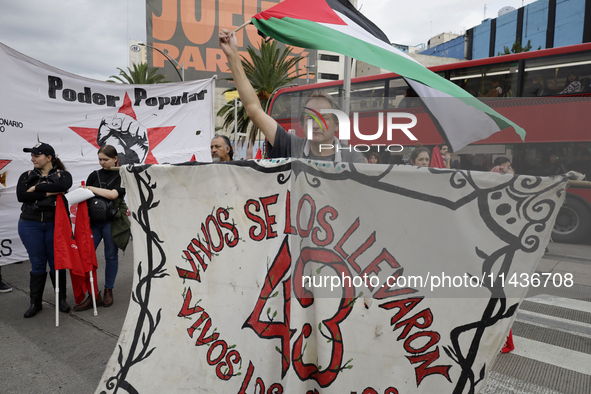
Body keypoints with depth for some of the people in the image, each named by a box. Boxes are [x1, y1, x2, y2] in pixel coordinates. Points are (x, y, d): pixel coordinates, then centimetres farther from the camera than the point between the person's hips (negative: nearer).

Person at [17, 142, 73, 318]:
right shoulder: (26, 176, 6)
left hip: (55, 224, -2)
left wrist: (37, 188, -15)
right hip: (30, 226, 2)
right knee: (37, 264, 8)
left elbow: (63, 186, -24)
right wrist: (48, 192, -16)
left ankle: (61, 299, 23)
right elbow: (21, 196, -10)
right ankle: (35, 302, 22)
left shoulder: (63, 175, 0)